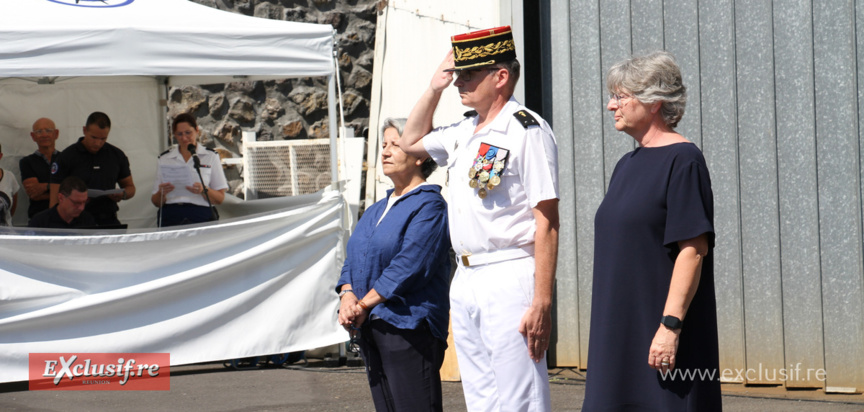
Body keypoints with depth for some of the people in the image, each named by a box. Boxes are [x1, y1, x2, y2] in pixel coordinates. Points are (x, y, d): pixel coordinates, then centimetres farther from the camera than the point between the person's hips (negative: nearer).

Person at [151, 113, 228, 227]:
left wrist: (203, 190, -10)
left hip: (200, 215, -1)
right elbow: (156, 202, 17)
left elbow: (220, 199, 10)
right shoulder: (164, 159, 18)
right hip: (171, 216, 1)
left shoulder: (211, 157, 14)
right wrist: (161, 193, -6)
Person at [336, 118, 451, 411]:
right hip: (371, 329, 9)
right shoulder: (377, 210, 21)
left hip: (409, 327, -9)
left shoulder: (429, 205, -8)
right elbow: (353, 260, 18)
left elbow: (409, 266, -17)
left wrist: (365, 304, -15)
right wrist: (348, 294, -4)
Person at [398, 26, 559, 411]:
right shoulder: (465, 132, 13)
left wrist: (542, 303, -21)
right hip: (465, 282, 9)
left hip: (510, 280, -9)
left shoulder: (527, 130, -11)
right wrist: (435, 87, 19)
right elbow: (411, 142, 34)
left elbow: (547, 224, -16)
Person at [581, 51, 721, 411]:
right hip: (621, 331, 9)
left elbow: (694, 248, -18)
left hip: (660, 330, -8)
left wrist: (670, 325, -23)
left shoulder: (682, 160, -10)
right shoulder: (627, 165, 16)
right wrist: (605, 325, 18)